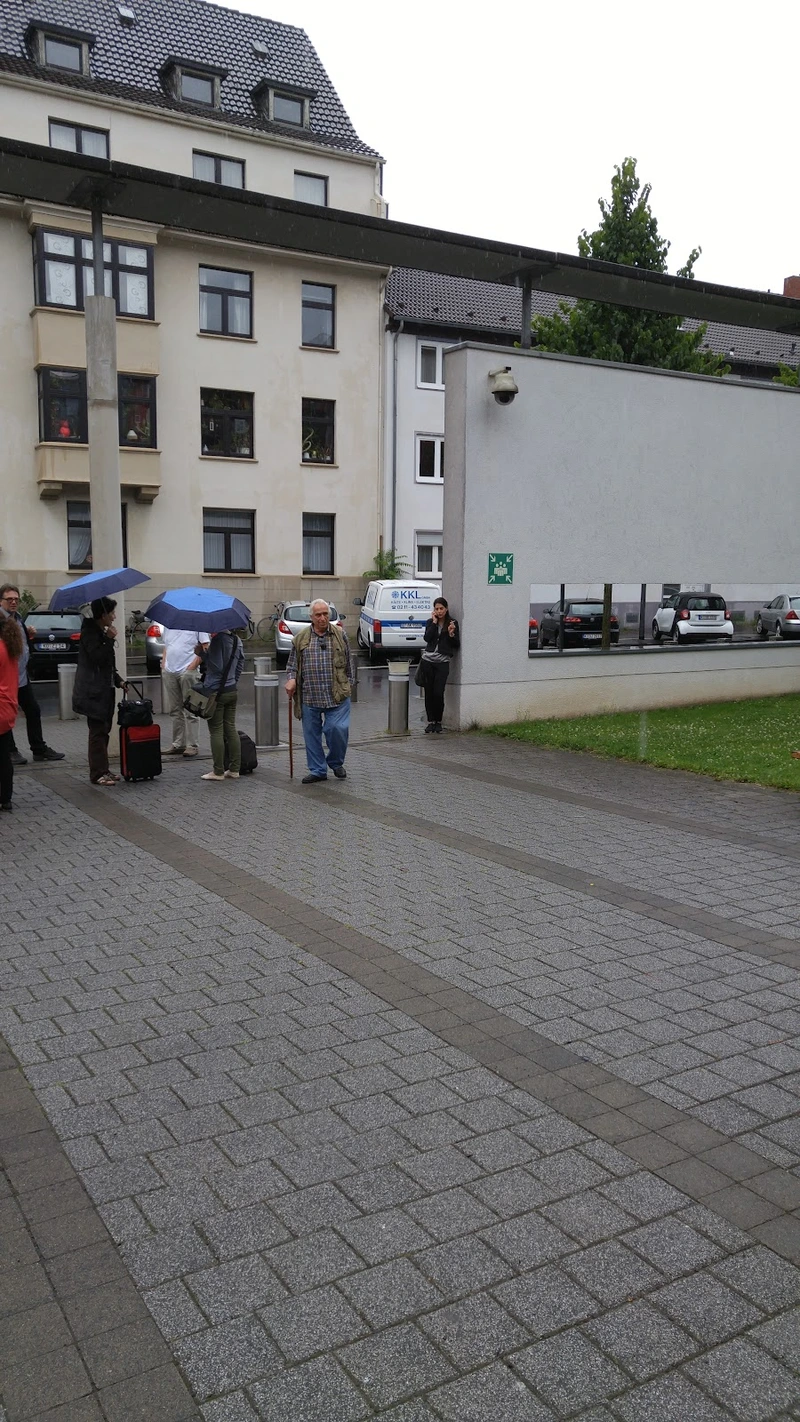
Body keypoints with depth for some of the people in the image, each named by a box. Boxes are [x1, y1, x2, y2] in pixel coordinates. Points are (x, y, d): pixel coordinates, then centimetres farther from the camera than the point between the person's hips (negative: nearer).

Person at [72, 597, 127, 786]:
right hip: (94, 691, -9)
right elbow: (98, 657, -24)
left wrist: (118, 680, 14)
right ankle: (98, 773, -5)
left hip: (105, 690, 9)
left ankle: (102, 770, 17)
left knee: (103, 731, 11)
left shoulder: (101, 632, 16)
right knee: (98, 732, -8)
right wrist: (109, 639, -19)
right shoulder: (89, 632, -12)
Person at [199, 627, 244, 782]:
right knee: (231, 729, 11)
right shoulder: (237, 640, 7)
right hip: (232, 691, 7)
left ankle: (218, 771, 4)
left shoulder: (217, 640, -18)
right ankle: (234, 769, 14)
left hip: (216, 692, -7)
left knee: (216, 731, 0)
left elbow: (216, 666, -19)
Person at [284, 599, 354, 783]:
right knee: (311, 733, 6)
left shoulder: (340, 635, 6)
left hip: (337, 695, -1)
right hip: (309, 697, 1)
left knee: (338, 729, -10)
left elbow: (348, 663, 12)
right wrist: (291, 679, -5)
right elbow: (292, 663, 12)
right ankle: (317, 770, 19)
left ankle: (336, 763, 16)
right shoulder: (301, 637, 6)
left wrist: (348, 684, 11)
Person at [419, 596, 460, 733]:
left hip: (443, 662, -2)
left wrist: (451, 634, -14)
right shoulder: (430, 622, 9)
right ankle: (431, 721, 14)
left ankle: (438, 721, 8)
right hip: (427, 660, 2)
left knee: (438, 693, -9)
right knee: (428, 692, 3)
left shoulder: (453, 623, 4)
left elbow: (457, 645, 3)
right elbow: (427, 638, -8)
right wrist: (434, 622, -7)